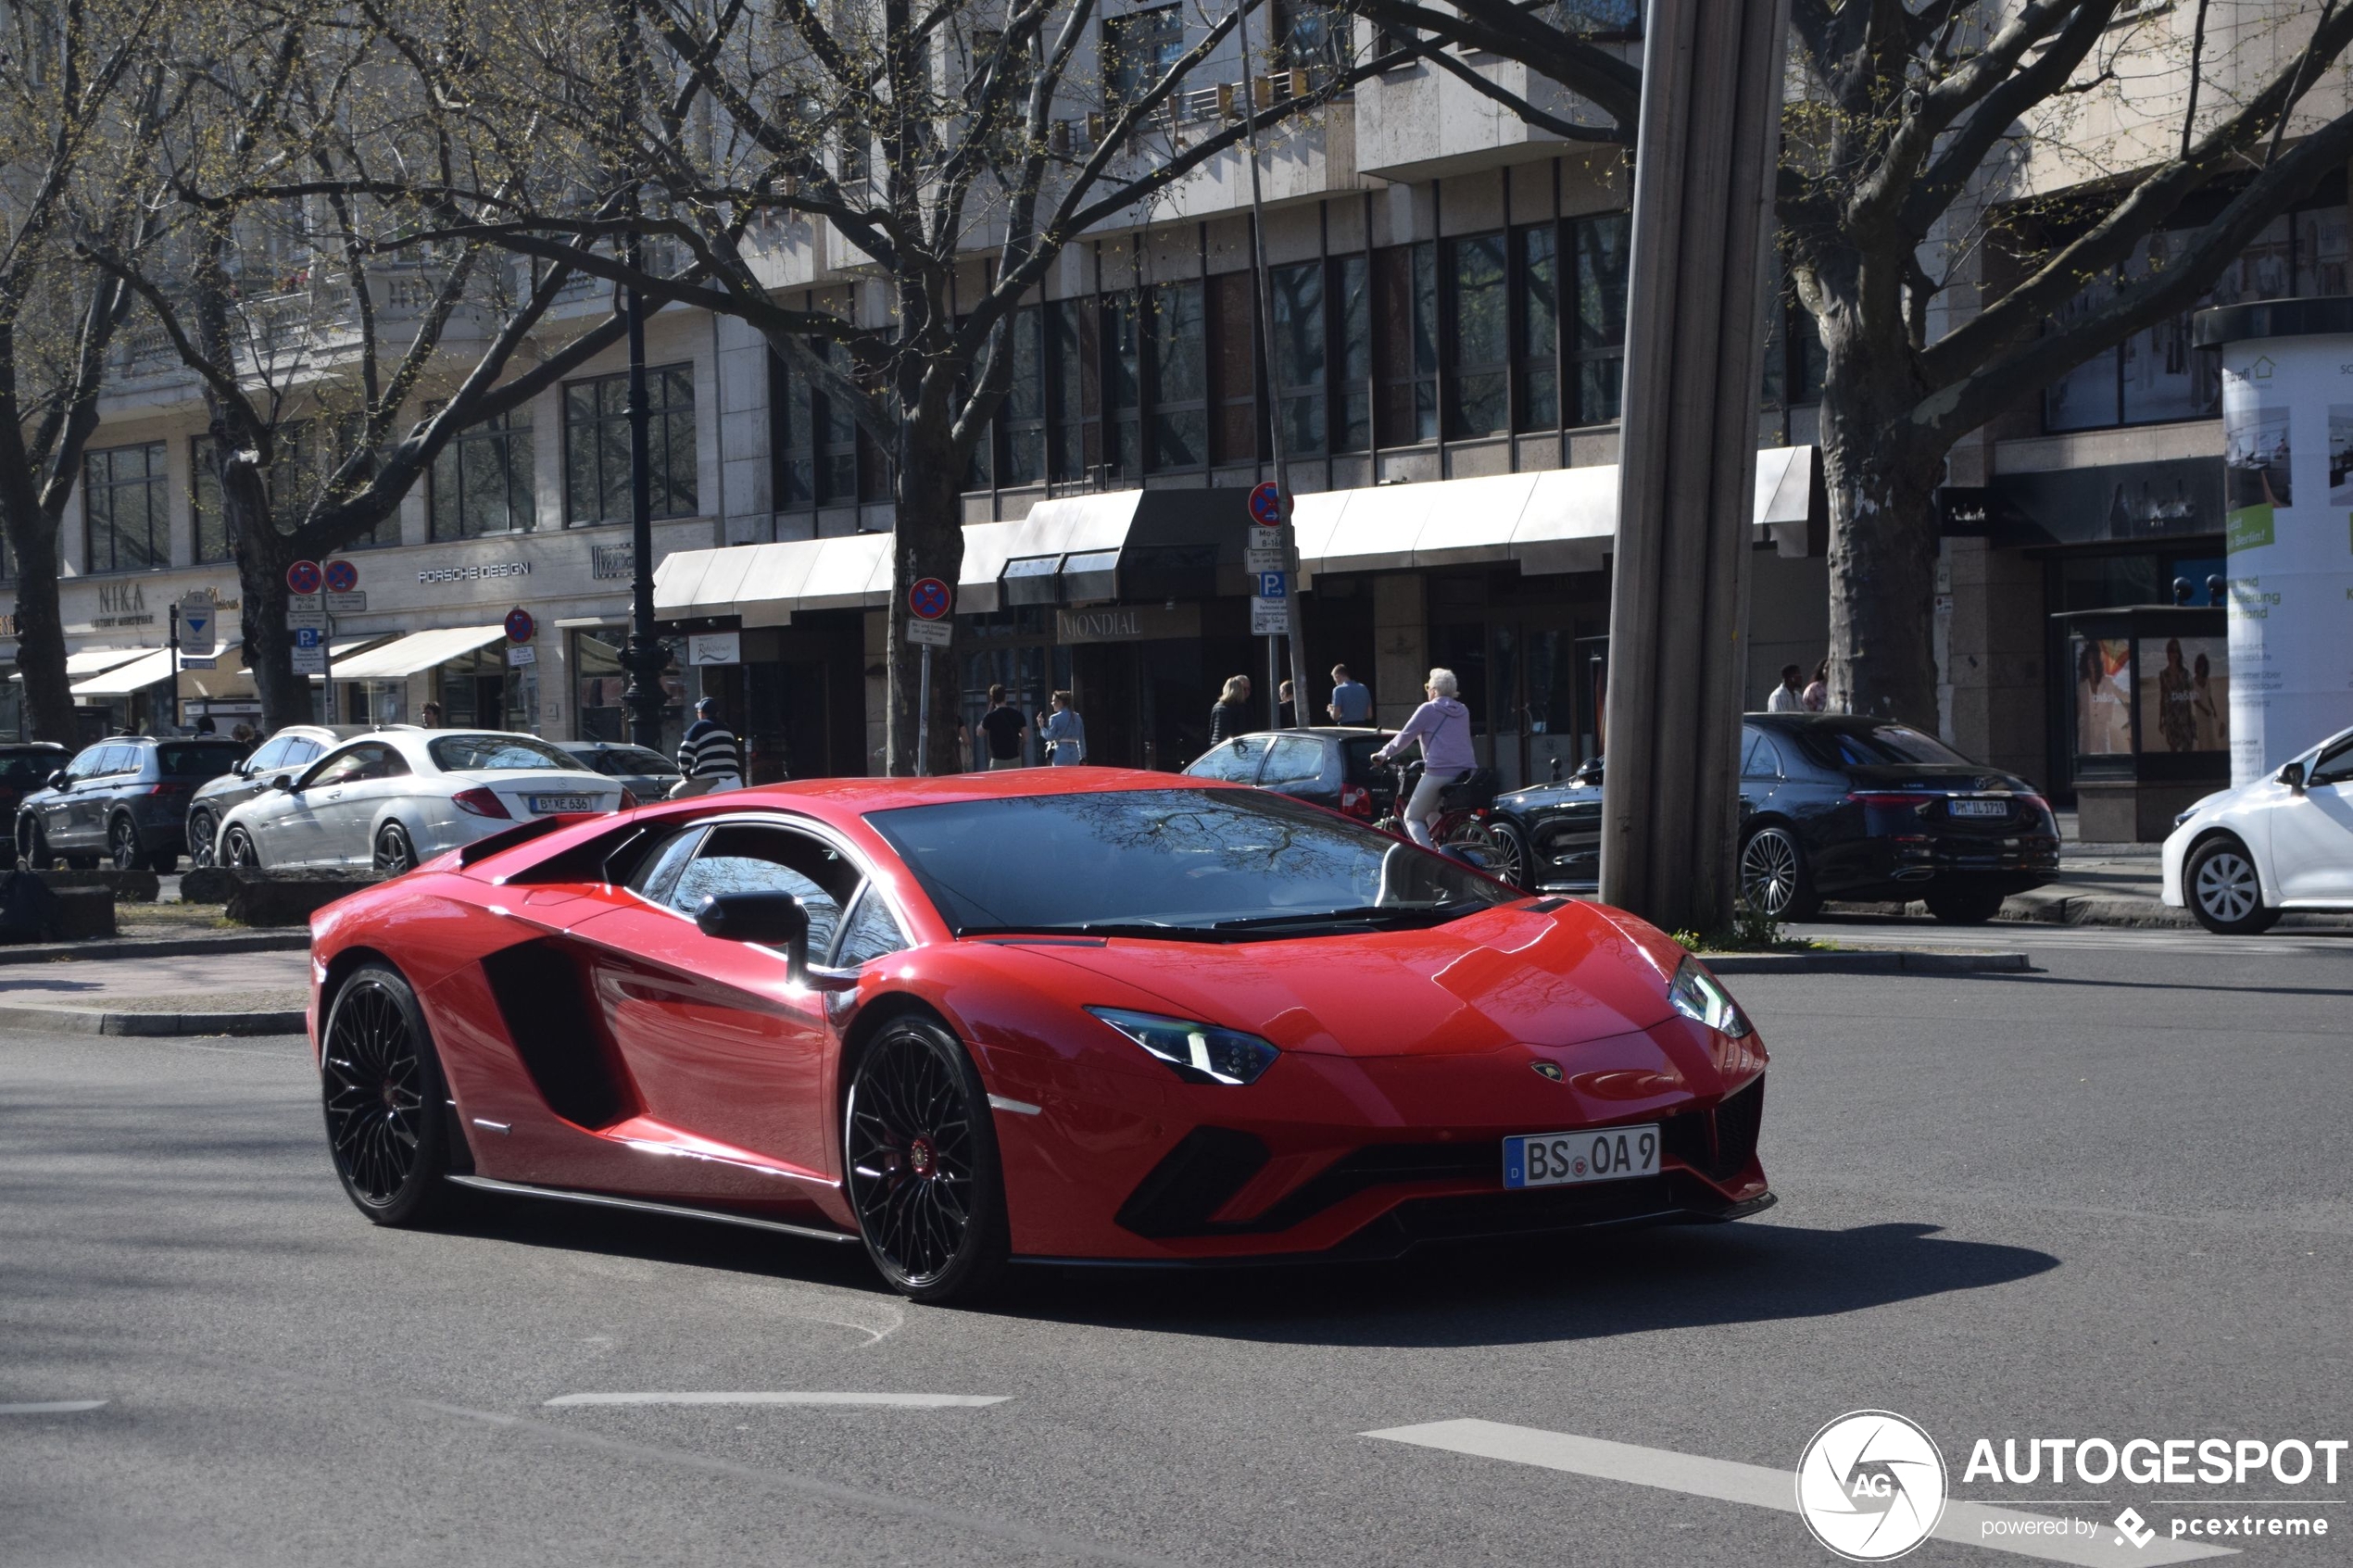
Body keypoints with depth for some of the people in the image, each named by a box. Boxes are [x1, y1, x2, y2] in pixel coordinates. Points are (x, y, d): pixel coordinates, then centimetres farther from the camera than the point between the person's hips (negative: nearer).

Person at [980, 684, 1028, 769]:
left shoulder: (990, 716, -10)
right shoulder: (1017, 714, 0)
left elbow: (980, 732, 6)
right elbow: (1025, 734, 2)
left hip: (998, 760, -4)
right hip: (1015, 758, 4)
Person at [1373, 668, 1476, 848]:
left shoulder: (1429, 710, 1)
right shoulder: (1463, 712, 20)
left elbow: (1405, 737, 3)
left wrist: (1383, 754, 16)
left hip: (1438, 772, -7)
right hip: (1467, 773, 7)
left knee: (1413, 818, 4)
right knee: (1433, 817, 27)